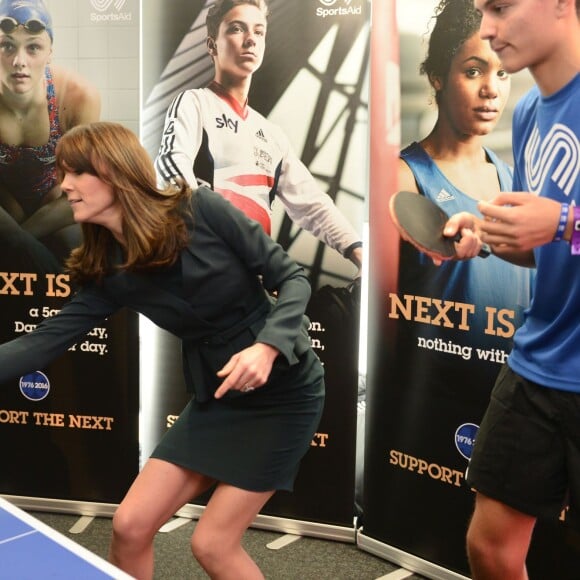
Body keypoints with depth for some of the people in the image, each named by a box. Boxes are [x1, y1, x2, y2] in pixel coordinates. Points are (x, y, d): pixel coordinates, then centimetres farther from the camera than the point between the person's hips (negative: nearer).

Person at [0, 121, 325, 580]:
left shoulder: (201, 210, -17)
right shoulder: (107, 271, -2)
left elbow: (293, 279, -14)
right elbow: (42, 343, -4)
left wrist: (267, 346, -30)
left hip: (283, 390, -5)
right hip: (216, 399, 5)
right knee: (130, 527, 3)